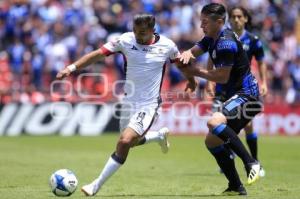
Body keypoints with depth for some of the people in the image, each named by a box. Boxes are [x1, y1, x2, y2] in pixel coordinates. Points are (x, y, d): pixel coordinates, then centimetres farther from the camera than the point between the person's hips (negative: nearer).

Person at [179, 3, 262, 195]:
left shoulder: (226, 42, -17)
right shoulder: (212, 38, 12)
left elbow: (222, 77, -18)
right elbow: (194, 50, 5)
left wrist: (196, 72, -9)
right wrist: (187, 55, -19)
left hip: (246, 95, -11)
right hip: (236, 96, 11)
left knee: (214, 122, -33)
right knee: (212, 140, 10)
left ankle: (251, 163, -29)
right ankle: (236, 187, 13)